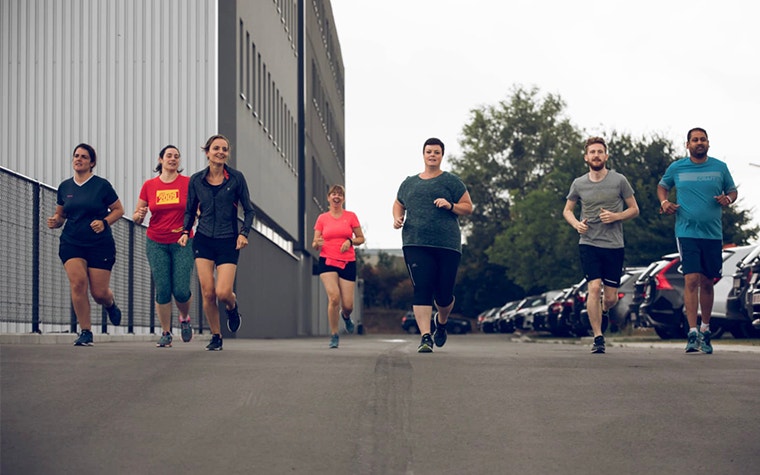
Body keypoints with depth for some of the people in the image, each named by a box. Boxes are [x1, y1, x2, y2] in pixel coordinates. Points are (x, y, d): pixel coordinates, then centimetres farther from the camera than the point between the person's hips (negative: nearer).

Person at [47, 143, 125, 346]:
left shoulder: (102, 185, -3)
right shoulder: (64, 187, 7)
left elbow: (119, 210, 3)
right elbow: (60, 215, 18)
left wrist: (104, 222, -14)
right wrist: (55, 221, -4)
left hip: (100, 244, -2)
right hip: (71, 243, 3)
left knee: (99, 293, -4)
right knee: (78, 281, -19)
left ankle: (110, 304, 36)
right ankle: (85, 332, -7)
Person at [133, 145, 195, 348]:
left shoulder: (188, 183, -1)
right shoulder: (149, 185, 4)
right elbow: (136, 216, 10)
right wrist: (139, 215, -13)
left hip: (182, 243, -1)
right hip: (156, 243, 1)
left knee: (181, 290, -8)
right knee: (162, 290, -4)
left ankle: (185, 318, 24)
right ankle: (165, 333, 10)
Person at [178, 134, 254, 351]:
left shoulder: (236, 178, -4)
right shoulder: (196, 180, 2)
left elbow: (248, 210, 1)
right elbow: (190, 211, 12)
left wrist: (244, 233, -12)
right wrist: (186, 231, -3)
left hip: (228, 242, -2)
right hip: (204, 240, 2)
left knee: (223, 292, -12)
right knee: (208, 292, -4)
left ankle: (232, 306, 25)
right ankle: (215, 337, 14)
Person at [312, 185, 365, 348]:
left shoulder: (351, 216, 5)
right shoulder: (322, 218, 7)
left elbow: (361, 238, 10)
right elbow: (315, 244, 8)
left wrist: (350, 241, -10)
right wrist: (317, 243, -16)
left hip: (348, 263, 1)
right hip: (327, 261, -1)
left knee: (348, 305, -3)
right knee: (334, 297, -20)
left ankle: (346, 316, 37)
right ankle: (334, 335, -2)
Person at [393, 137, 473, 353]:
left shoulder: (451, 181, 8)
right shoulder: (409, 183, 16)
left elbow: (468, 207, 8)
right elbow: (398, 205, 29)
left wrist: (450, 205, -11)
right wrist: (397, 218, 8)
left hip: (447, 245, -1)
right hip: (416, 244, 1)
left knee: (444, 294, 2)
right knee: (422, 290, -12)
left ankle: (441, 323, 35)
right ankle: (425, 337, -13)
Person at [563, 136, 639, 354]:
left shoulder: (619, 181, 1)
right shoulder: (579, 184, 5)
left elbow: (634, 209, 7)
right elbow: (567, 210, 17)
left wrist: (615, 216, -12)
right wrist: (576, 224, -4)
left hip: (614, 246, 0)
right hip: (589, 244, 0)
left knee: (611, 297, 2)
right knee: (594, 287, -16)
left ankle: (603, 312, 39)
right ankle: (598, 338, -7)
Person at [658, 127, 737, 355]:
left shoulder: (720, 167, 6)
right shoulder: (676, 168, 4)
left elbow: (732, 190, 16)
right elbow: (662, 186, 21)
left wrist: (728, 199, -7)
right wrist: (664, 202, 1)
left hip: (713, 234, 2)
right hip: (687, 232, -2)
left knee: (707, 283, 9)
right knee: (691, 280, -14)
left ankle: (705, 330, 25)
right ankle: (692, 333, -14)